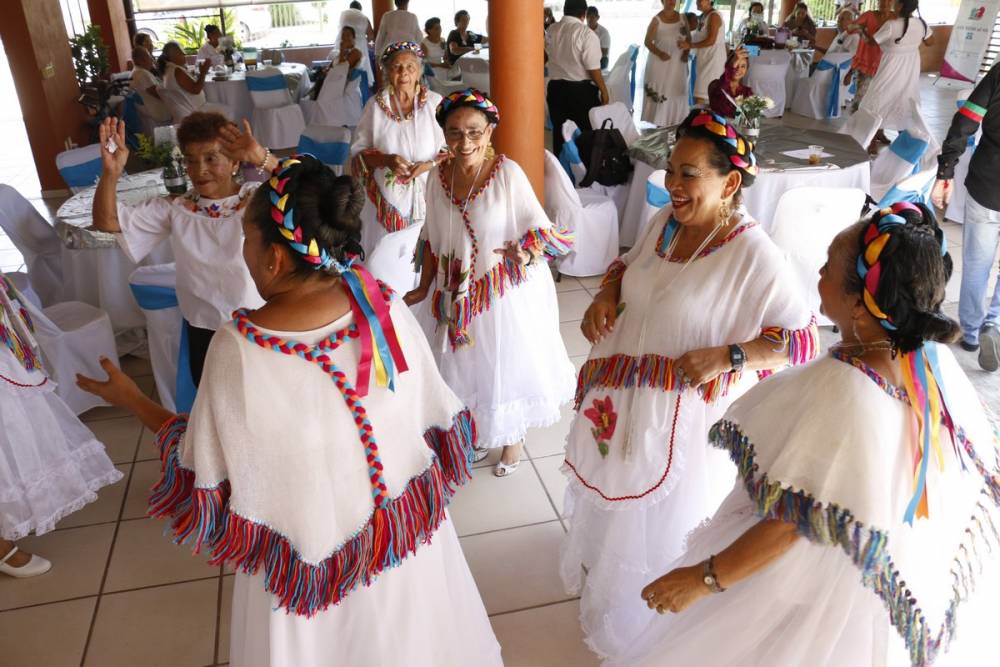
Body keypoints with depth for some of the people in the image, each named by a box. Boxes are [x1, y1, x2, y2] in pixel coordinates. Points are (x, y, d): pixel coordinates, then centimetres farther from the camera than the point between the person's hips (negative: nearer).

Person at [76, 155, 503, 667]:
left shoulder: (239, 347, -27)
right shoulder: (389, 310, -18)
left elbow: (205, 474, -13)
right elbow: (442, 424, -7)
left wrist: (132, 400, 0)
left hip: (307, 553, -2)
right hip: (400, 529, 3)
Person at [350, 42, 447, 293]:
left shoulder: (435, 103, -2)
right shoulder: (376, 106, 2)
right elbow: (358, 152, 5)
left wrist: (429, 164, -17)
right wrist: (386, 159, -14)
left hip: (426, 197, -1)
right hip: (387, 200, 1)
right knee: (382, 262, 4)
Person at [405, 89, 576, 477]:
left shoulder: (508, 173, -19)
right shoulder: (439, 177, -4)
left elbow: (540, 227, -12)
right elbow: (433, 241, 7)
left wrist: (525, 251, -28)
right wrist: (424, 288, 11)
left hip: (506, 293, -4)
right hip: (459, 296, 4)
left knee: (508, 364, 14)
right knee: (467, 367, 19)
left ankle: (514, 436, 40)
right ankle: (480, 430, 46)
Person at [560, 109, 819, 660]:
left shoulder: (753, 254, -24)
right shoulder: (665, 221, -4)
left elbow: (803, 341, -19)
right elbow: (627, 265, 15)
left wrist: (726, 356, -28)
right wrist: (604, 297, -4)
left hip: (683, 423, -6)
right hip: (620, 404, 6)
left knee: (661, 525, 16)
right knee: (614, 505, 27)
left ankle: (639, 634, 45)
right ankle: (602, 585, 58)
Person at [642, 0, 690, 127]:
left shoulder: (682, 18, 6)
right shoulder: (656, 20, -7)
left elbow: (688, 37, 13)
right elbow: (648, 41, -10)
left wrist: (686, 52, -4)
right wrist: (659, 53, -25)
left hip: (678, 62, 4)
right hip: (660, 62, -4)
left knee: (677, 92, 7)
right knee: (658, 92, -3)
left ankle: (675, 123, 16)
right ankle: (655, 123, 3)